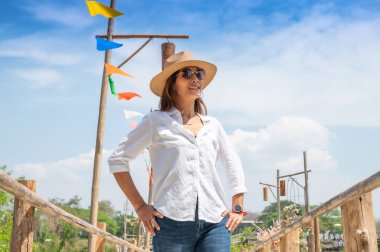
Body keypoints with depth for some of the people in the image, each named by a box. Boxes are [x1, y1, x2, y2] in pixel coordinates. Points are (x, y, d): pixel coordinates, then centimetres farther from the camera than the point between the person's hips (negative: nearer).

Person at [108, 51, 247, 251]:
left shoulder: (212, 125, 17)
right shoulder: (156, 121, 6)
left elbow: (233, 165, 27)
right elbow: (117, 160, 5)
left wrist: (237, 208, 17)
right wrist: (140, 207, -1)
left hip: (215, 222, 3)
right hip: (173, 222, -3)